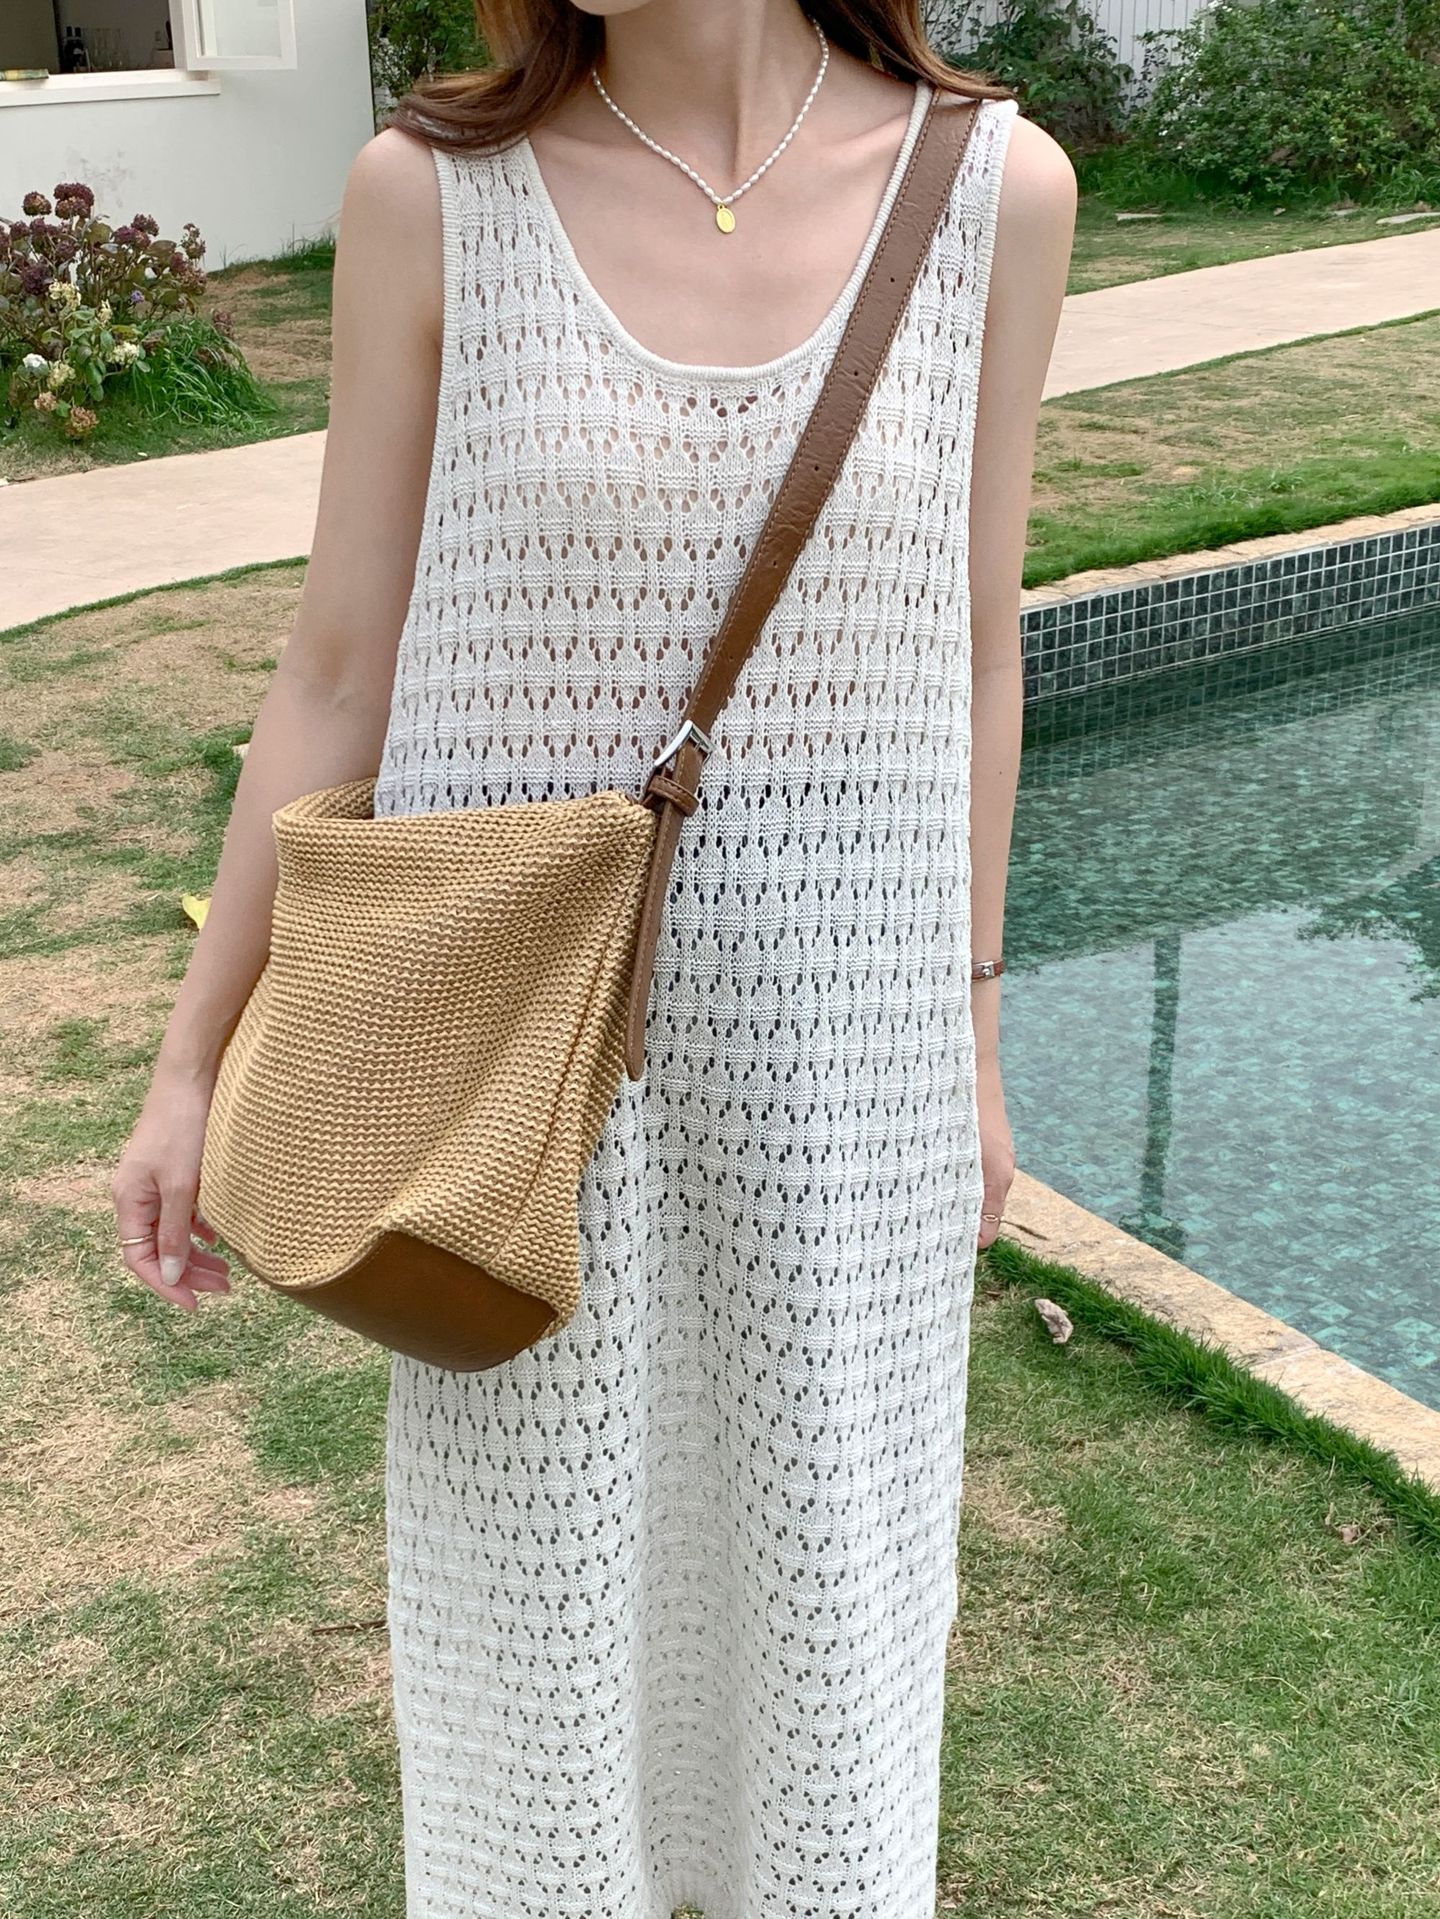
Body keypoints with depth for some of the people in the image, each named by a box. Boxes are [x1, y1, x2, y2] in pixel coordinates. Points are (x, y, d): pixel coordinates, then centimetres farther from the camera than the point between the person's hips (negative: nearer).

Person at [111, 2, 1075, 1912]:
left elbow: (964, 644, 4)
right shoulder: (432, 191, -7)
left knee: (824, 1540, 19)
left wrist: (970, 1036, 9)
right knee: (528, 1556, 16)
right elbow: (339, 671, -2)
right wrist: (193, 1062, 0)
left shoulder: (994, 184, -4)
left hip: (831, 1021, 1)